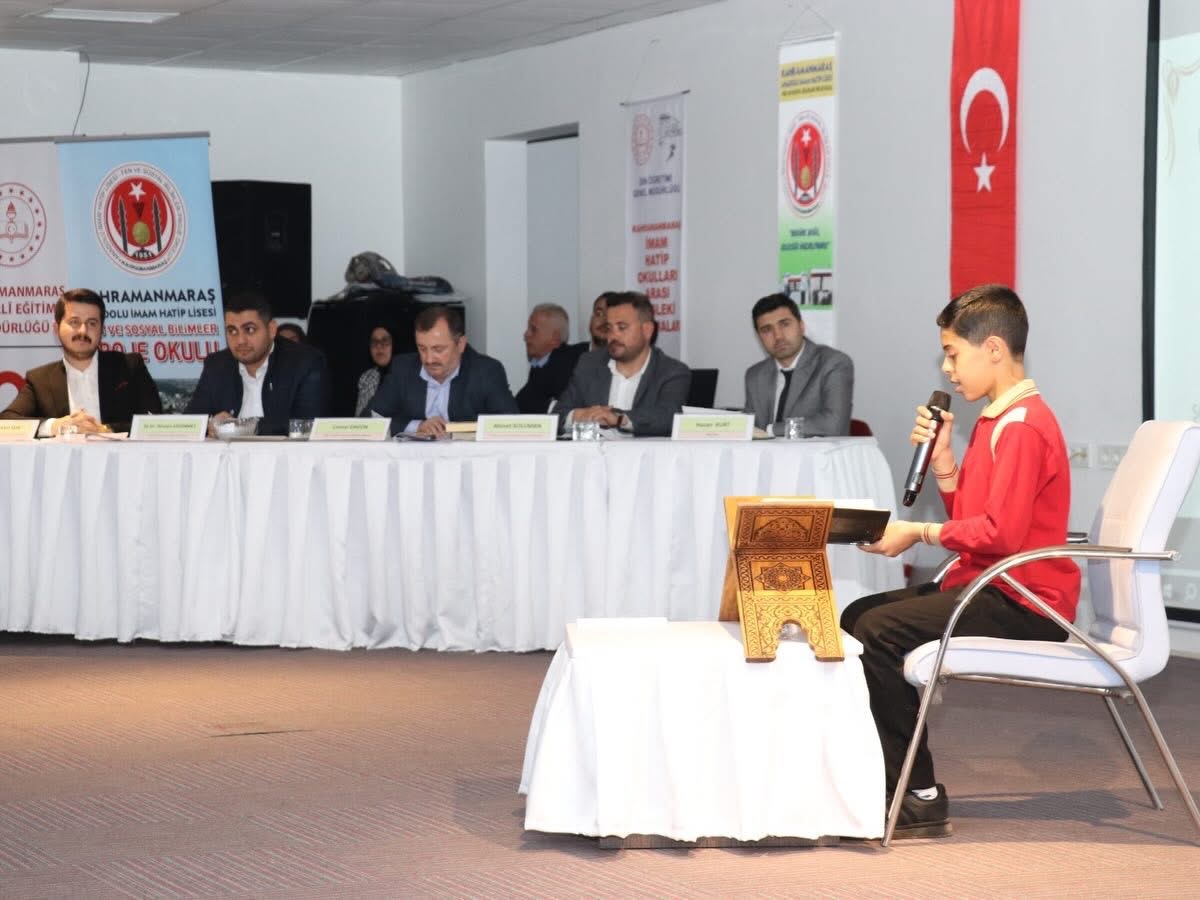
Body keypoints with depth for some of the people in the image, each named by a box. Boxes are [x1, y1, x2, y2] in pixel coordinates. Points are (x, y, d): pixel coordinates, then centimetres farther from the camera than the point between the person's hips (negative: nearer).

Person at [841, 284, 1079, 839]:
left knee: (878, 631, -23)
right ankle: (879, 778, 10)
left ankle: (920, 798, -18)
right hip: (988, 586, 11)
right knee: (857, 617, 11)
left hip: (1024, 603, -11)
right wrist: (942, 458, 4)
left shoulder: (1023, 425, -16)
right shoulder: (997, 420, 18)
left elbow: (1001, 531, -24)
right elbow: (968, 518, 18)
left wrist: (920, 534, -16)